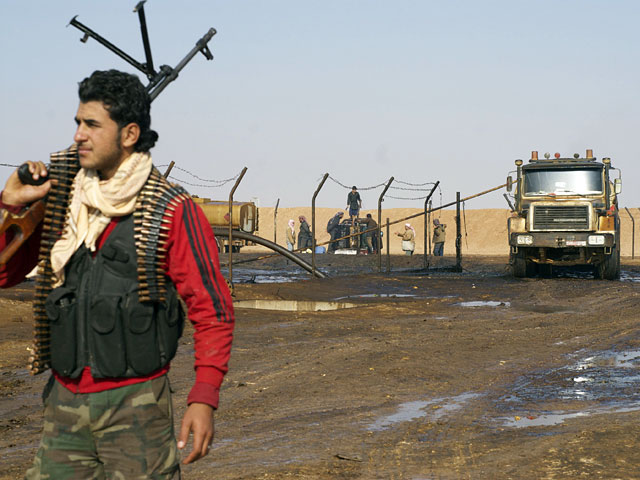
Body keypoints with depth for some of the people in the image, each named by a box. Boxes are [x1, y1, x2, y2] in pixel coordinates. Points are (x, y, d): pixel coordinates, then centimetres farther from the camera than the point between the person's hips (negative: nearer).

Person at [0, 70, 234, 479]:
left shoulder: (173, 212, -6)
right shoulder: (61, 203, 8)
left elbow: (213, 310, -7)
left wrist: (204, 398, -17)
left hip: (134, 405, -5)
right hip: (65, 405, 5)